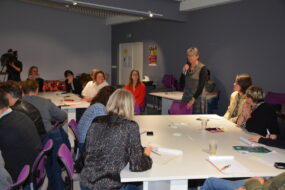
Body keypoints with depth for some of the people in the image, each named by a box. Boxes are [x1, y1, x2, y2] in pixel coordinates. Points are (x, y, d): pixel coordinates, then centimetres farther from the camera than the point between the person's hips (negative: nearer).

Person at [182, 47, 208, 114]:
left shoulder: (202, 68, -9)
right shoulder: (187, 67, 9)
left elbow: (201, 86, -15)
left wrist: (193, 99, -20)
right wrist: (184, 72, -7)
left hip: (197, 97, -5)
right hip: (186, 96, 5)